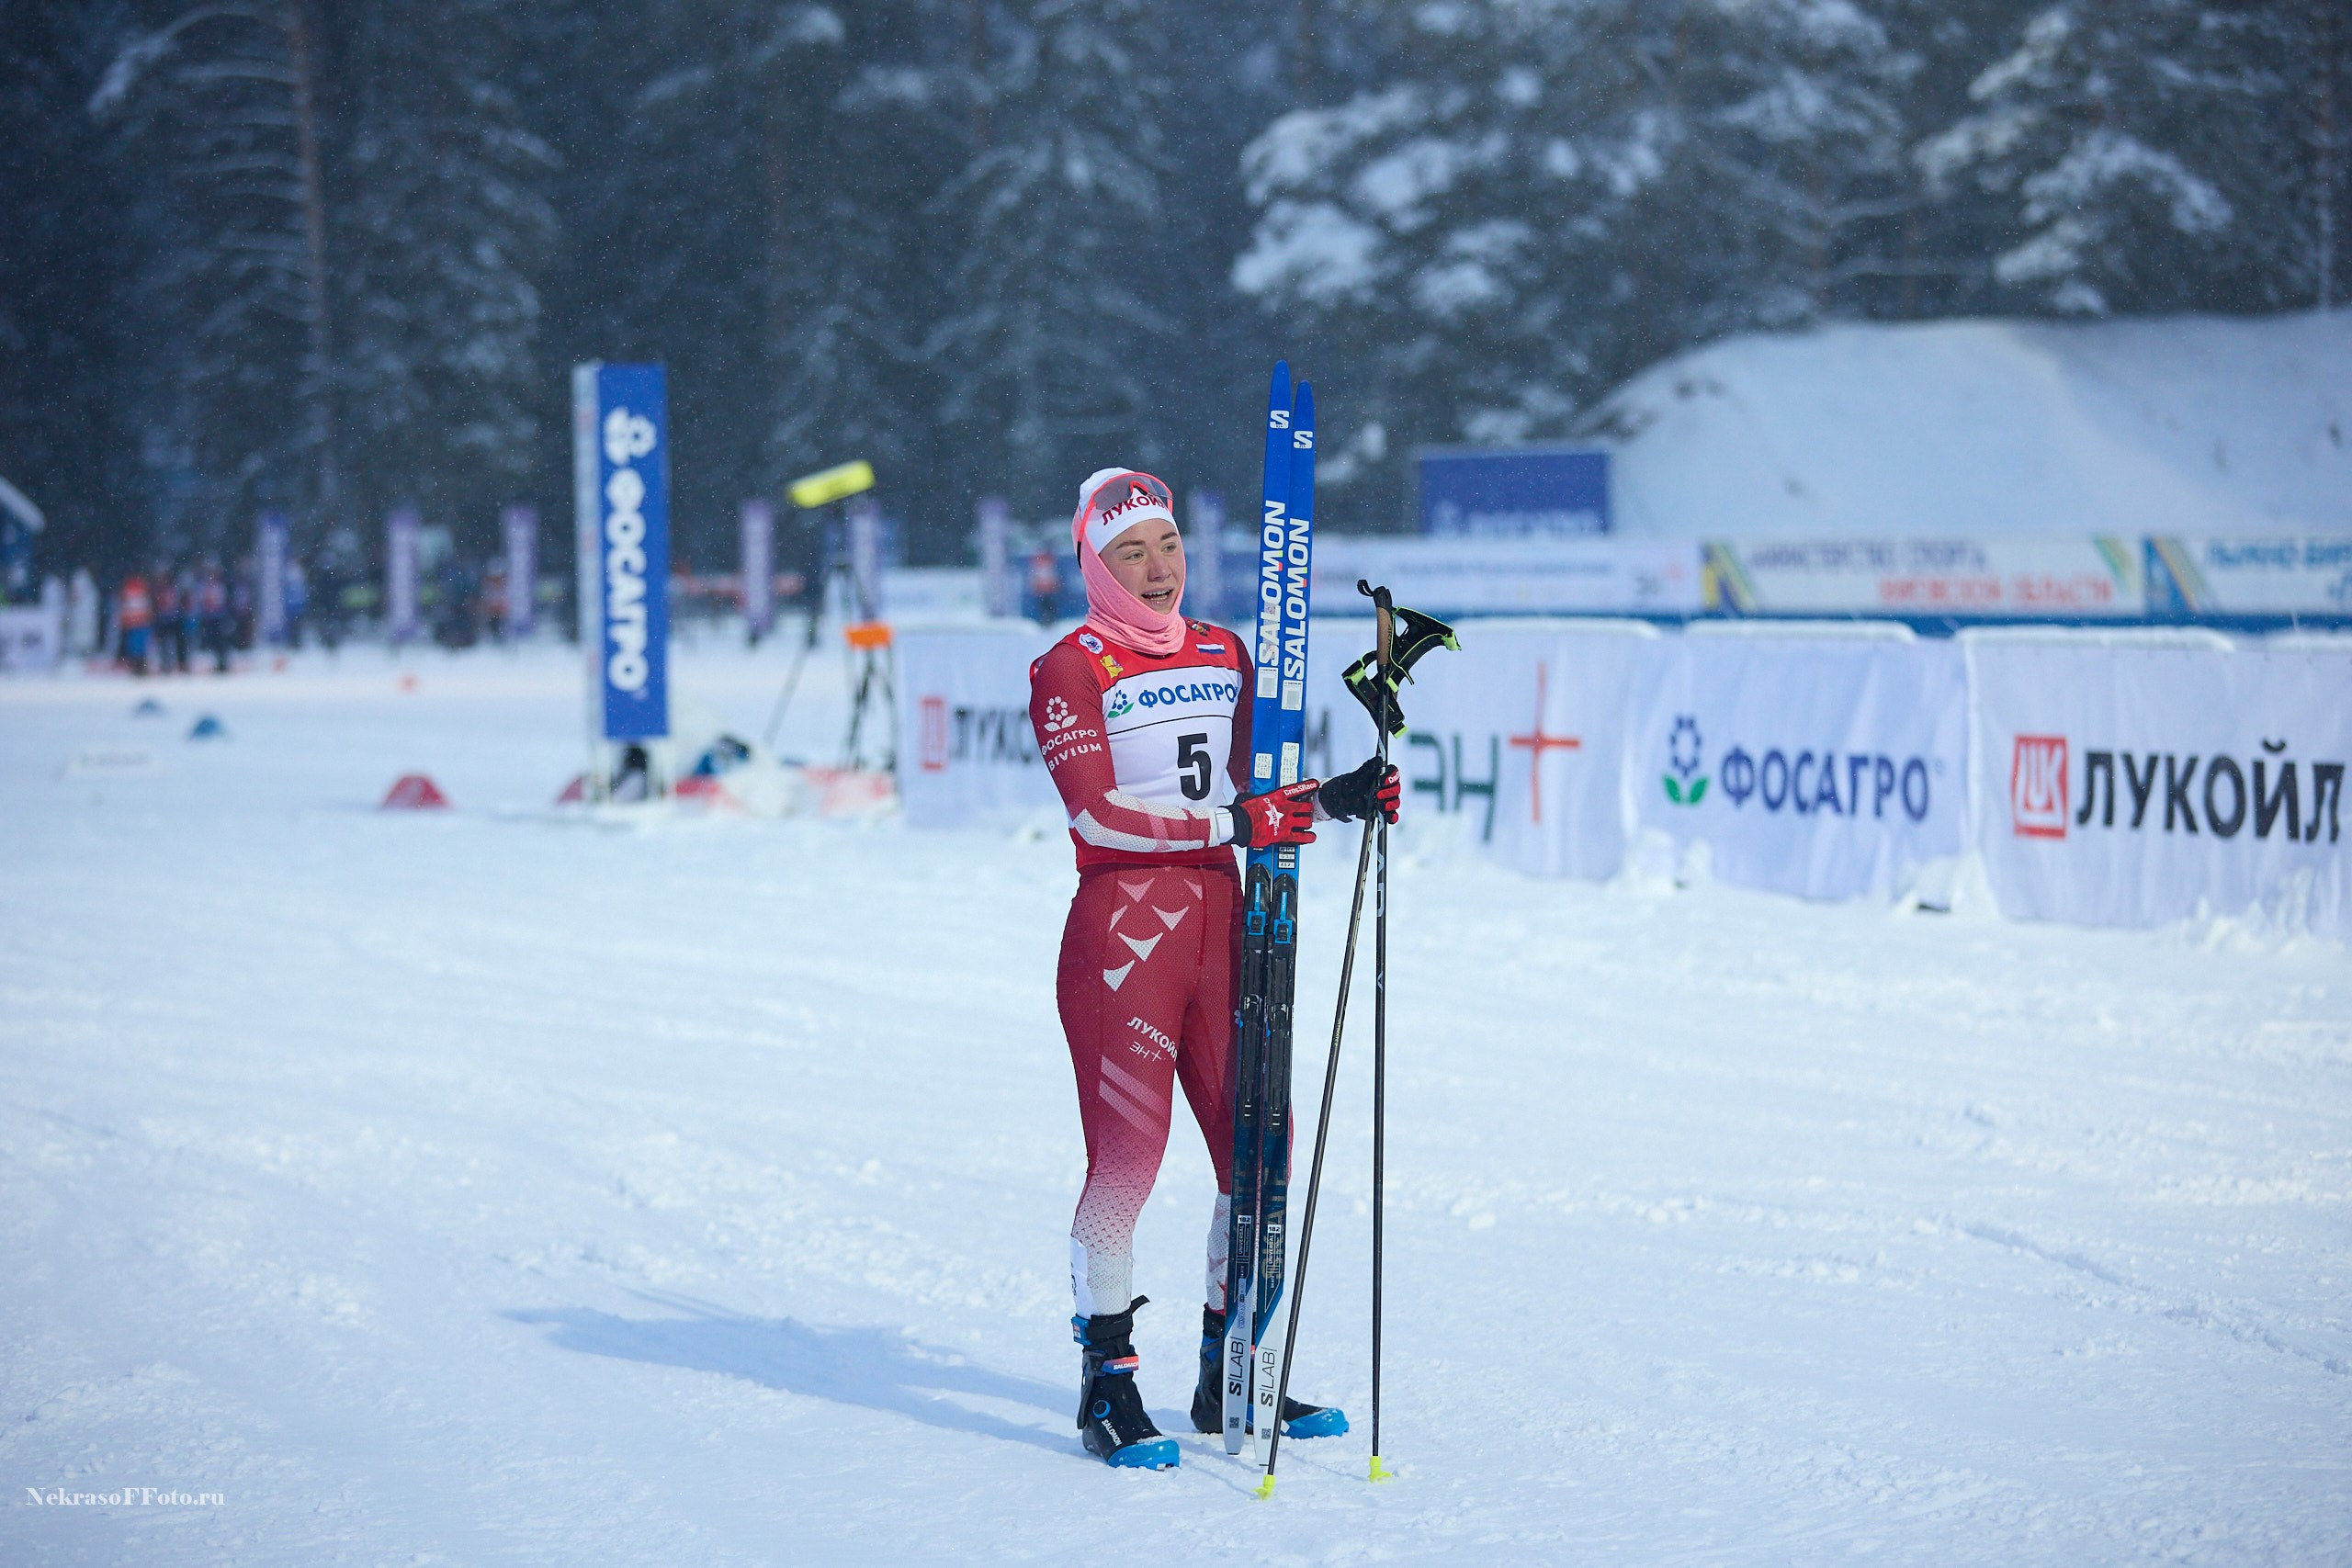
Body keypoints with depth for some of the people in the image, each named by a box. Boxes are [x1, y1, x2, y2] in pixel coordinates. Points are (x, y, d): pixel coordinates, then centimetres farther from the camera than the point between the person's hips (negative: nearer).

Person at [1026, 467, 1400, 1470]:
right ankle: (1107, 1389, 2)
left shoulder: (1225, 656, 16)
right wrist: (1231, 824, -22)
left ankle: (1229, 1380, 19)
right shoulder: (1070, 670, -4)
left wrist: (1339, 798, 2)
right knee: (1127, 1159, -10)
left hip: (1219, 921, 6)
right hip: (1121, 926, -6)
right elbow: (1097, 811, -16)